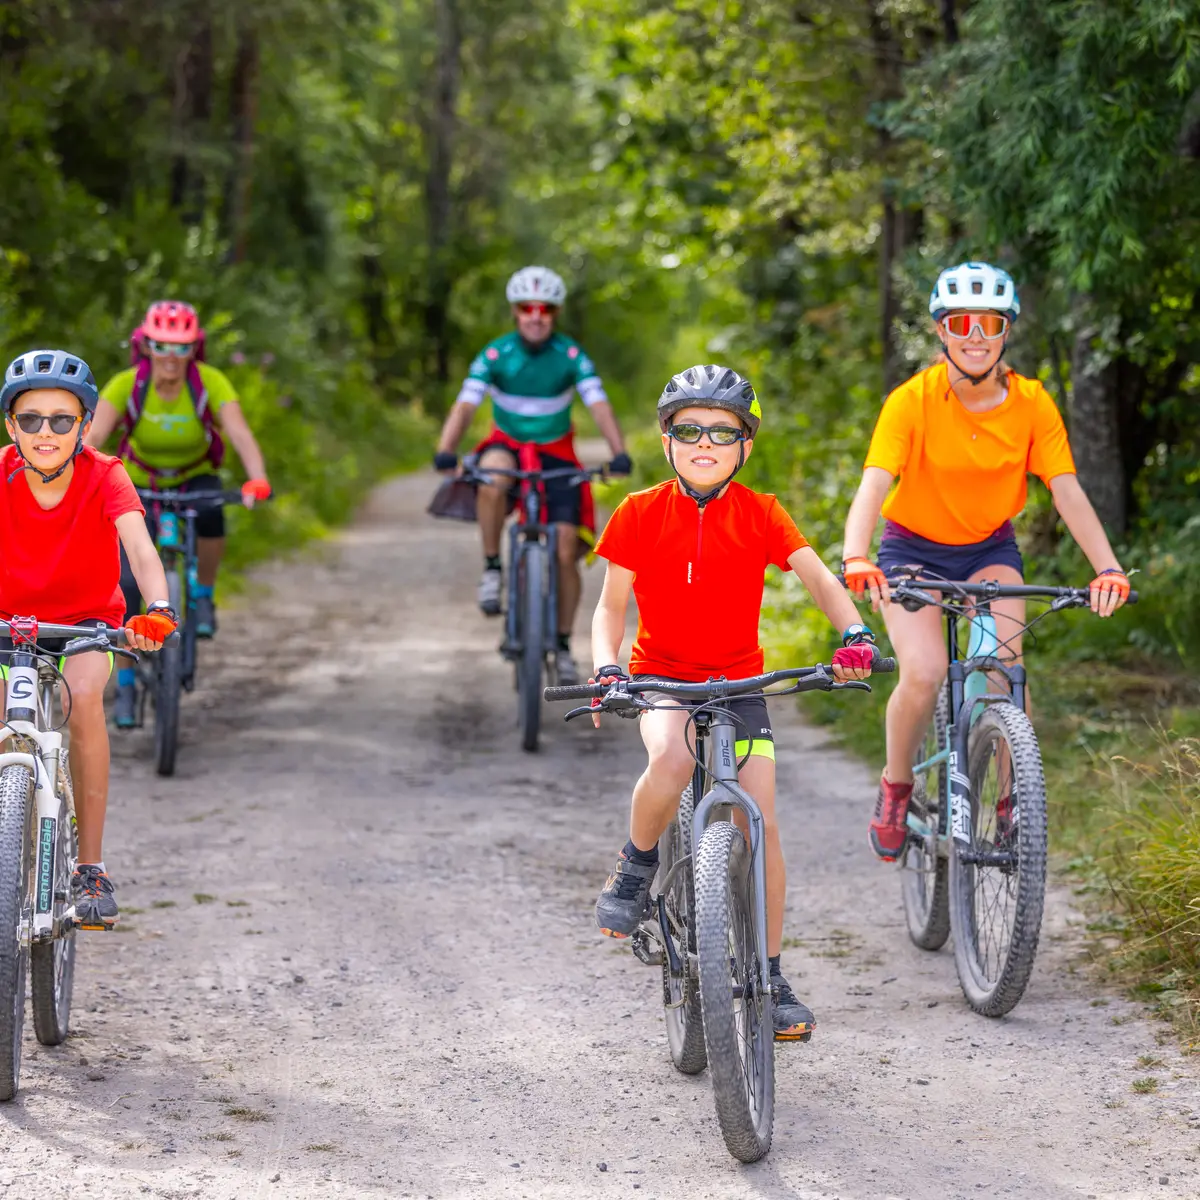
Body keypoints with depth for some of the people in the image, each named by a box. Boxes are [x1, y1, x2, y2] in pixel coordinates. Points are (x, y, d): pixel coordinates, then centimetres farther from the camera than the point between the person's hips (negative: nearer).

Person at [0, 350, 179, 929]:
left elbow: (139, 545, -33)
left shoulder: (104, 477, -19)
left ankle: (91, 867, -23)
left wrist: (158, 609, -54)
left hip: (88, 620, -2)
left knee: (82, 692, -31)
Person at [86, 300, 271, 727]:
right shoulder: (127, 385, -24)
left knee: (211, 516, -36)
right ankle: (125, 684, -1)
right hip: (139, 483, 0)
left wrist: (257, 481, -55)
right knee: (127, 583, -13)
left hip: (195, 479, 0)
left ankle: (202, 596, -9)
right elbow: (91, 437, -34)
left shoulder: (211, 383, -25)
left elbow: (241, 435, -36)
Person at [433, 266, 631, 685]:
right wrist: (445, 452, -39)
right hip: (507, 446, -1)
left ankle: (563, 645, 8)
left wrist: (619, 453, -37)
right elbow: (465, 405, -21)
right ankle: (492, 568, -21)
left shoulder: (572, 356, -12)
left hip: (556, 455, 1)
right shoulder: (495, 354, -13)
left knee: (566, 552, -8)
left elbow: (599, 405, -20)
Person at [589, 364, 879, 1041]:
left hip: (739, 681, 2)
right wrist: (606, 667, -20)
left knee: (761, 822, -7)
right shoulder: (640, 514, -4)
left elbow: (819, 578, -9)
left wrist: (855, 633, -28)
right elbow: (612, 605, -1)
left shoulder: (760, 514, -2)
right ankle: (636, 870, -7)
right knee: (672, 760, -35)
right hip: (662, 676, -1)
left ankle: (770, 976, 7)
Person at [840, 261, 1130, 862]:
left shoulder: (1032, 402, -15)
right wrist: (855, 560, -50)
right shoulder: (913, 400, -22)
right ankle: (895, 786, 4)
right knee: (924, 675, -22)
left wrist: (1108, 568, -34)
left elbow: (1067, 491, -20)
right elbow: (873, 486, -32)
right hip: (914, 548, -2)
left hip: (990, 548, 2)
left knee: (1006, 666, -22)